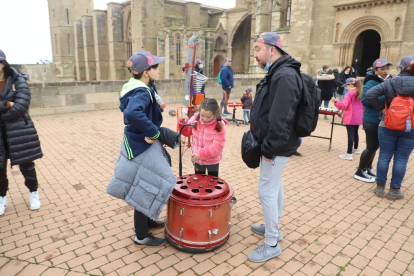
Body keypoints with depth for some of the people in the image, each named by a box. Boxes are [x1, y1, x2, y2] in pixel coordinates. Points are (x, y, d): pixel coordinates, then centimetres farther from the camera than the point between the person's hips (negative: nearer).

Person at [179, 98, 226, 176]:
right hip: (197, 158, 3)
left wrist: (201, 153, -32)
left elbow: (217, 146, -26)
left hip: (212, 161, -3)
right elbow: (187, 132, 5)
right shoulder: (195, 119, -12)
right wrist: (183, 124, -16)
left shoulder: (220, 125, -24)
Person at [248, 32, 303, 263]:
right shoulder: (277, 73, 12)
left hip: (277, 147, -11)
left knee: (267, 192, -2)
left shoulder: (285, 75, -23)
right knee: (275, 186, 20)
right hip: (275, 145, 11)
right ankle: (273, 228, 38)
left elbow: (280, 119, -29)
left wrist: (269, 149, -22)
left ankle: (272, 244, 14)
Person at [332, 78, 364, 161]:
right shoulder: (360, 93, 9)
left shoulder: (349, 94, -15)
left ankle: (349, 154, -9)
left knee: (350, 135, -9)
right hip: (358, 118, 8)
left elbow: (344, 106, -22)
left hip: (350, 118, -8)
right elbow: (363, 105, 17)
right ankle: (355, 149, 39)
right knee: (355, 133, 23)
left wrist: (336, 101, -32)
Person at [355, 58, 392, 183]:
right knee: (372, 146, -1)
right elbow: (365, 100, -24)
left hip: (382, 120, 7)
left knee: (375, 146, 16)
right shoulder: (371, 83, -14)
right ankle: (360, 172, 14)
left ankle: (367, 169, 32)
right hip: (372, 120, -7)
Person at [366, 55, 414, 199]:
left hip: (387, 126, 0)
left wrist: (381, 107, -5)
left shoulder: (389, 82, -6)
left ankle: (380, 187, 17)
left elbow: (370, 94, -15)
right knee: (401, 160, 8)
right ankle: (394, 190, 16)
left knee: (384, 157, 9)